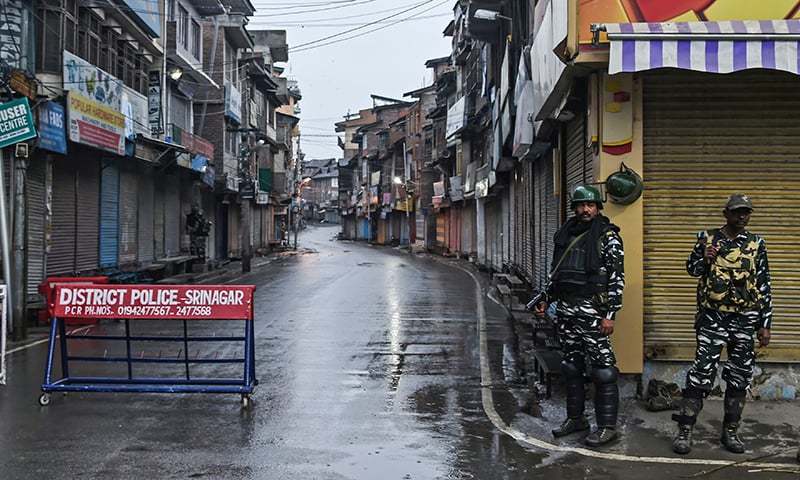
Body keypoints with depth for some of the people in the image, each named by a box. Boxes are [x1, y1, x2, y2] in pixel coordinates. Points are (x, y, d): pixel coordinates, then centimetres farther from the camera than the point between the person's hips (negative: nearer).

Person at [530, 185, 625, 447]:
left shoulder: (607, 236, -5)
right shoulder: (565, 234, 13)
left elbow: (617, 278, -10)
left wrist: (610, 315, -16)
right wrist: (545, 298, 15)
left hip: (592, 310, -6)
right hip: (566, 309, 7)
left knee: (602, 368, -5)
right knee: (571, 366, 13)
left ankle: (607, 426, 3)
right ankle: (575, 418, 25)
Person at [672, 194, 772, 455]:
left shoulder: (756, 244, 4)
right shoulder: (707, 238, 0)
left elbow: (764, 286, 7)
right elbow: (691, 269, 10)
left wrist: (765, 324, 3)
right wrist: (704, 259, -13)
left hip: (745, 320, 2)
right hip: (712, 318, -2)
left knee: (740, 377, 7)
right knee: (701, 374, -6)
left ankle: (730, 431, 19)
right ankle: (684, 431, 0)